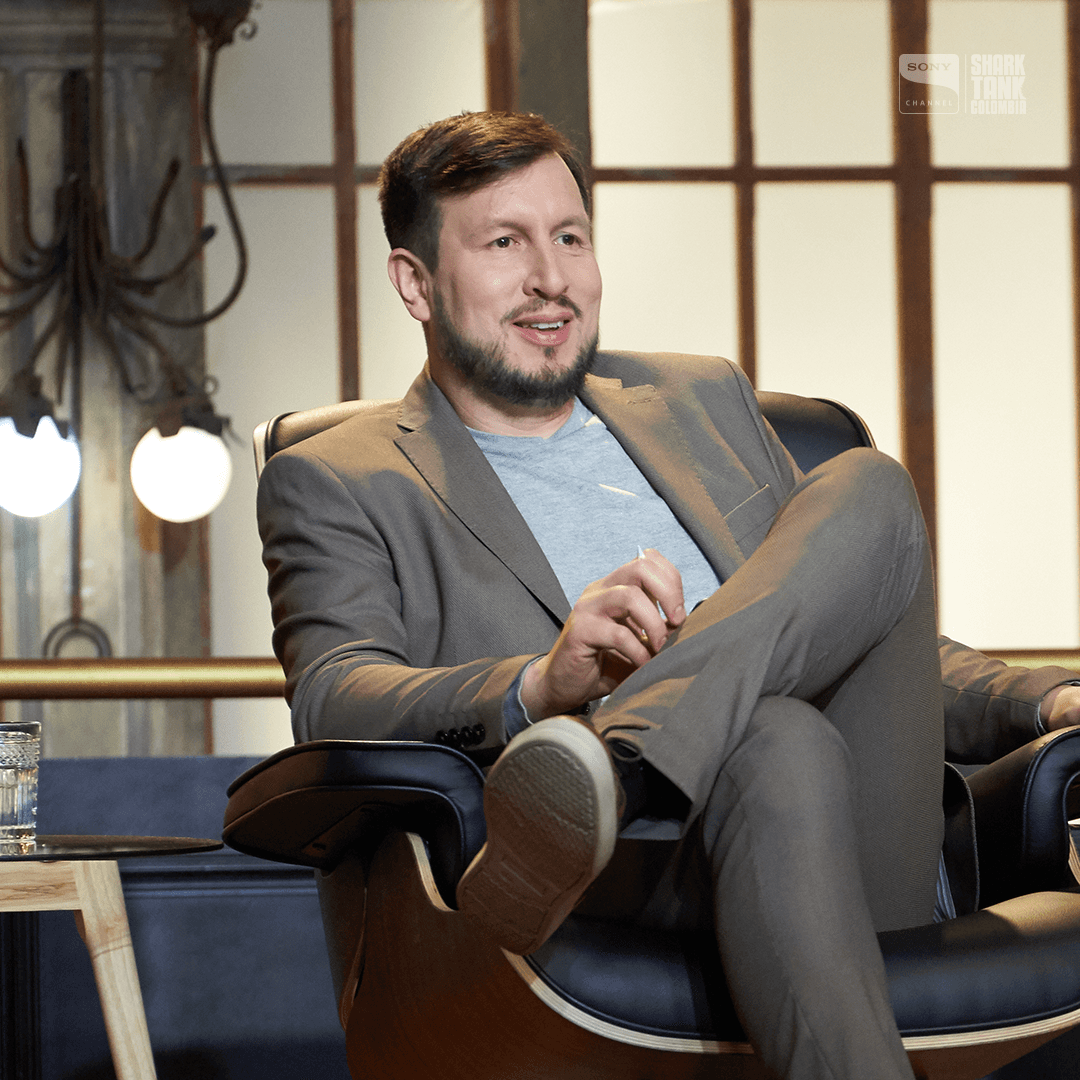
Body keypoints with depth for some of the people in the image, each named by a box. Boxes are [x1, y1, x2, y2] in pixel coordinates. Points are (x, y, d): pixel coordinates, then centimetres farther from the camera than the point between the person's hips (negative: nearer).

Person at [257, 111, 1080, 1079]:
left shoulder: (704, 400, 30)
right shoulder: (337, 483, 15)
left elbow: (888, 636, 33)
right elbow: (334, 701, -3)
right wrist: (539, 689, -24)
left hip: (870, 860, 5)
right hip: (643, 889, -5)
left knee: (867, 490, -20)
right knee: (780, 742, -38)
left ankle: (596, 777, -38)